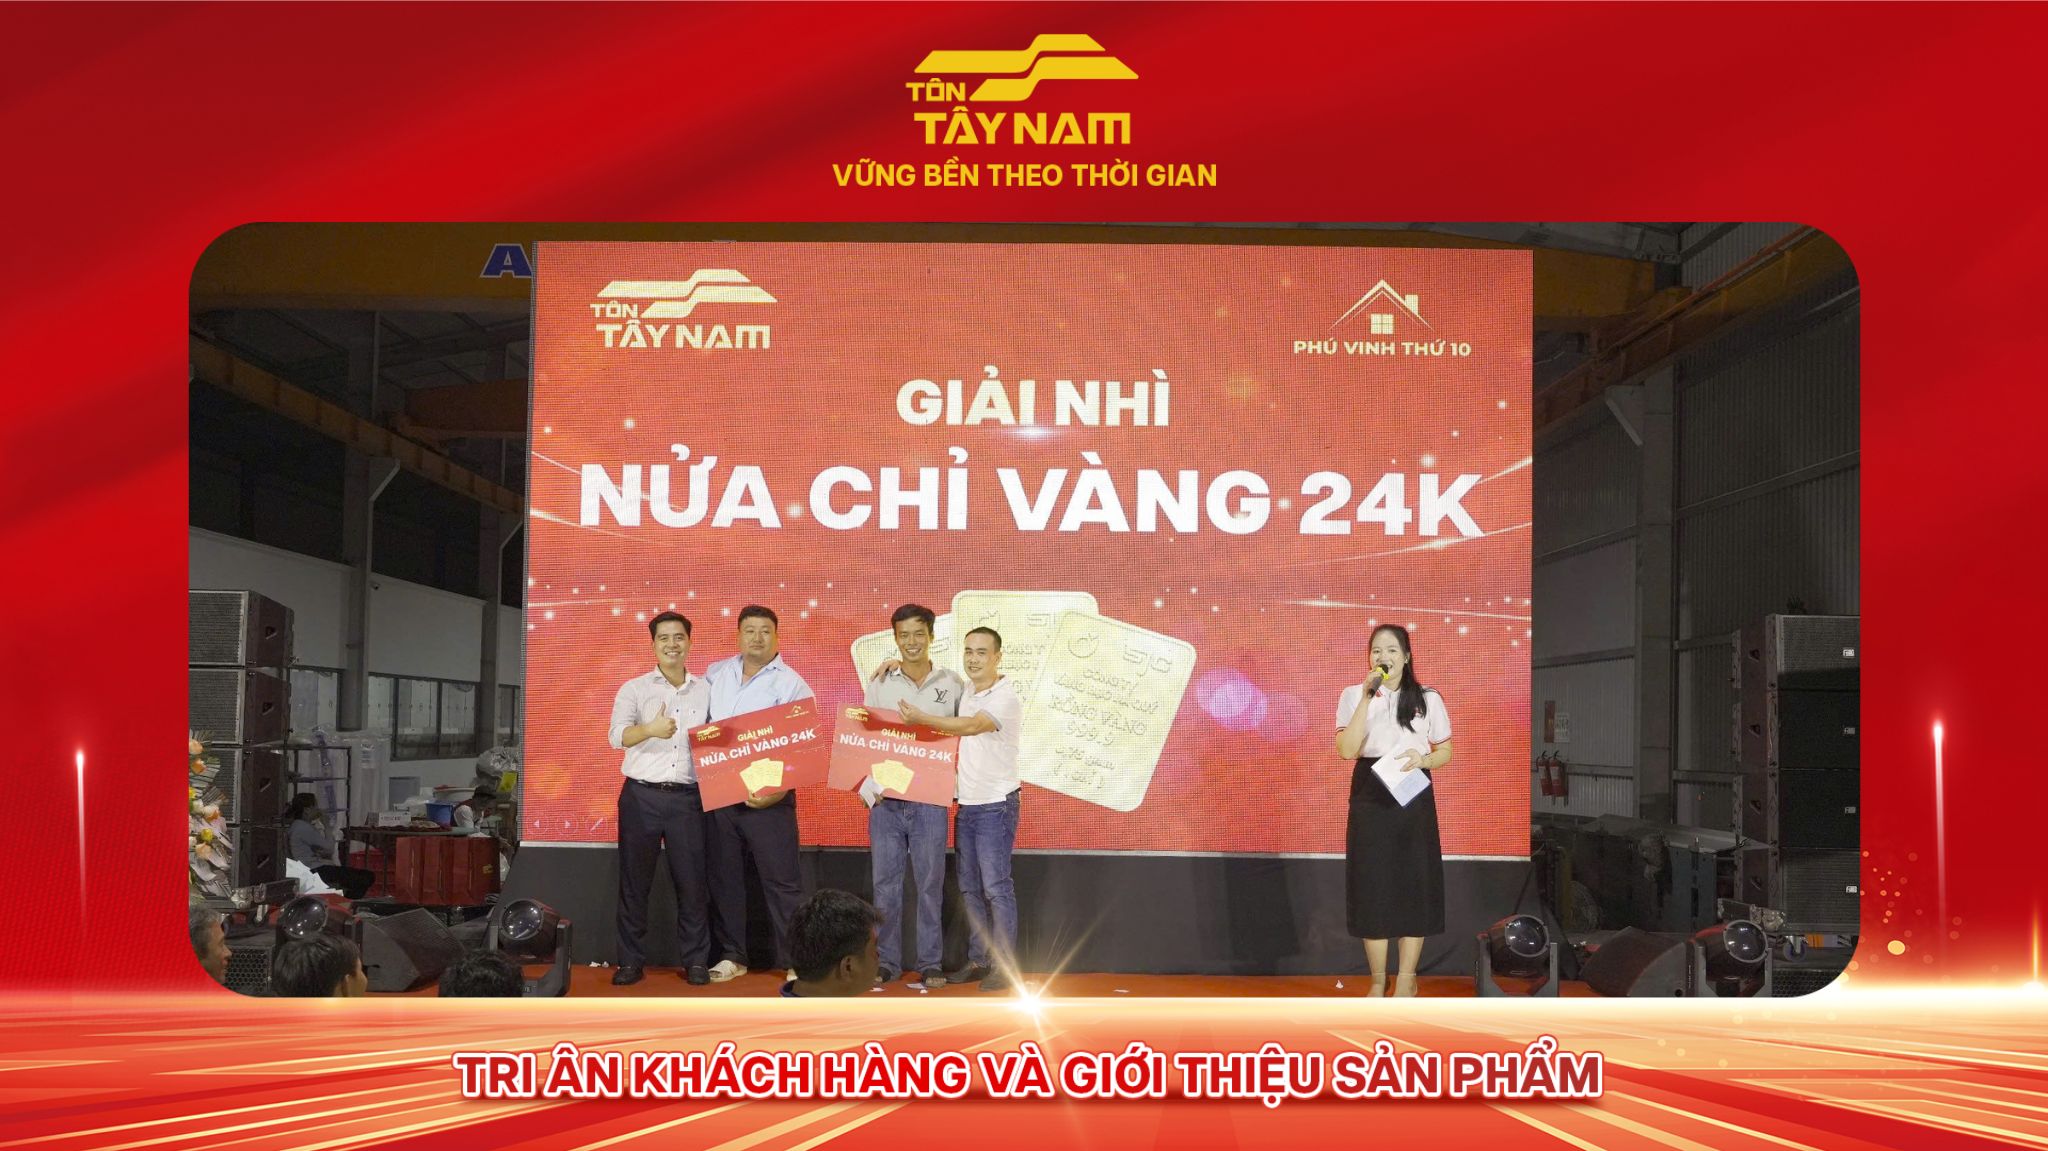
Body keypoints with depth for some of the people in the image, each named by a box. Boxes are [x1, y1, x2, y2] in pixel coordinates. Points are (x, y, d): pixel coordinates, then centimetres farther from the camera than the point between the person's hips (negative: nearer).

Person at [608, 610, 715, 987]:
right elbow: (618, 736, -13)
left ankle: (695, 960, 11)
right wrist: (651, 729, -33)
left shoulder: (706, 690, 9)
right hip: (641, 796, -1)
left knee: (692, 881, 2)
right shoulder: (634, 689, 2)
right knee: (634, 881, 4)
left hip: (688, 798, 1)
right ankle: (631, 960, 12)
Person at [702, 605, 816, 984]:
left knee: (780, 881, -3)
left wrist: (778, 790, -22)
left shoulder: (791, 685, -7)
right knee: (724, 878, 12)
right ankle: (732, 956, 22)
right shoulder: (716, 673, 9)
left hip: (767, 797, -5)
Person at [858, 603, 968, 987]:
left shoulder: (952, 684, 3)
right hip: (886, 800, 1)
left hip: (930, 800, -1)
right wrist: (869, 786, -9)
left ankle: (930, 963, 12)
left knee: (930, 883, 4)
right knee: (886, 883, 5)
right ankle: (886, 962, 13)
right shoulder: (880, 684, 4)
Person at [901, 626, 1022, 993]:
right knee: (971, 889, 11)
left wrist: (921, 718, -36)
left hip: (996, 805, -8)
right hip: (966, 805, 8)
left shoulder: (1007, 698, -14)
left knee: (996, 887, -7)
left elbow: (971, 726, -29)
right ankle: (978, 961, 18)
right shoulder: (965, 694, 10)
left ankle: (1004, 966, -3)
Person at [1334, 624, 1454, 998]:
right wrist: (1367, 697, -16)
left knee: (1414, 881, 1)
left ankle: (1406, 977, 10)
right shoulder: (1353, 695, 1)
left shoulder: (1428, 699, 4)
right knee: (1371, 883, 0)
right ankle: (1378, 978, 9)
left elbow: (1445, 752, 9)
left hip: (1413, 795, 1)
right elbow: (1346, 749, -11)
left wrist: (1423, 759, -14)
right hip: (1369, 795, 0)